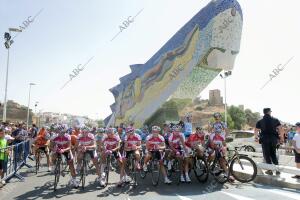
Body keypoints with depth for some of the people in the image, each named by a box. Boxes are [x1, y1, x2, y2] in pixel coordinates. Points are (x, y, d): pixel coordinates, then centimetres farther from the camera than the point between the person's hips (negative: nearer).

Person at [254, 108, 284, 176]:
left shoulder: (260, 122, 1)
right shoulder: (275, 120, 3)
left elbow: (256, 131, -1)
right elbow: (280, 129, -4)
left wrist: (256, 138, 14)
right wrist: (281, 138, 4)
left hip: (265, 140, -2)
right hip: (273, 139, 2)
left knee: (267, 155, 6)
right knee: (273, 154, 16)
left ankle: (270, 170, 5)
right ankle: (277, 169, 13)